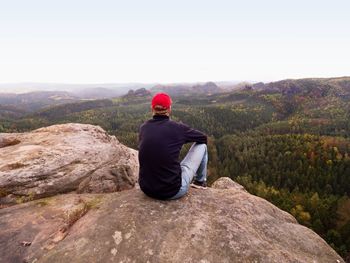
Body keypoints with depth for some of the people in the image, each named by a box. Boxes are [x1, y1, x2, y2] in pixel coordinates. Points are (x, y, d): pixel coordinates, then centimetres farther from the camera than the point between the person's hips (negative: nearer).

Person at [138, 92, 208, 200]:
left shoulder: (143, 128, -1)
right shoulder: (177, 128, -13)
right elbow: (204, 138, 5)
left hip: (146, 189, 5)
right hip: (173, 191, -4)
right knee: (201, 145, 11)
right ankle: (200, 181, 32)